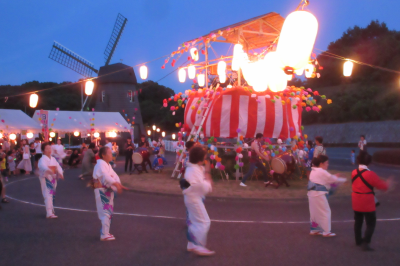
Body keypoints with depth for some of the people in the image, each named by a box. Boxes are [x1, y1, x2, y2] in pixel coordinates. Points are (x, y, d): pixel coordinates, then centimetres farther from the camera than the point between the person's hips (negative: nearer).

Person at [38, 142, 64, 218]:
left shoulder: (53, 159, 10)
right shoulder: (42, 159, -13)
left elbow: (58, 167, 4)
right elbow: (44, 167, -33)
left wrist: (60, 174, -17)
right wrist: (52, 172, -48)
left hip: (53, 178, 7)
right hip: (45, 179, -7)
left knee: (52, 195, 14)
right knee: (48, 195, -11)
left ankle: (51, 211, 27)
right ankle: (49, 213, -11)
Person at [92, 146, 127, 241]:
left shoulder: (107, 164, 15)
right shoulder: (100, 164, -18)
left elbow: (114, 175, 5)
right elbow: (106, 176, -32)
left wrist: (119, 185, -11)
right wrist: (116, 184, -38)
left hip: (107, 190, 11)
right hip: (102, 191, -10)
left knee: (108, 212, 19)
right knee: (106, 212, -8)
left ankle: (105, 232, 31)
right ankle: (104, 235, -1)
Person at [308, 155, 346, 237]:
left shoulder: (313, 171, 12)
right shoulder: (322, 172, -16)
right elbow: (334, 179, -10)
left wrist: (334, 177, 8)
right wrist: (343, 179, 5)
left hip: (312, 193, 9)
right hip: (319, 194, -9)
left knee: (314, 212, 17)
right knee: (325, 212, 1)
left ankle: (314, 230, 24)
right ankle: (326, 231, 7)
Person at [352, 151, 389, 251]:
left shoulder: (354, 173, -3)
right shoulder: (370, 174, -21)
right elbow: (383, 186, -13)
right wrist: (388, 183, 9)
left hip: (356, 202, 6)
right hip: (368, 203, -6)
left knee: (358, 221, 20)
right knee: (371, 224, 3)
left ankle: (358, 240, 34)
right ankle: (365, 243, -5)